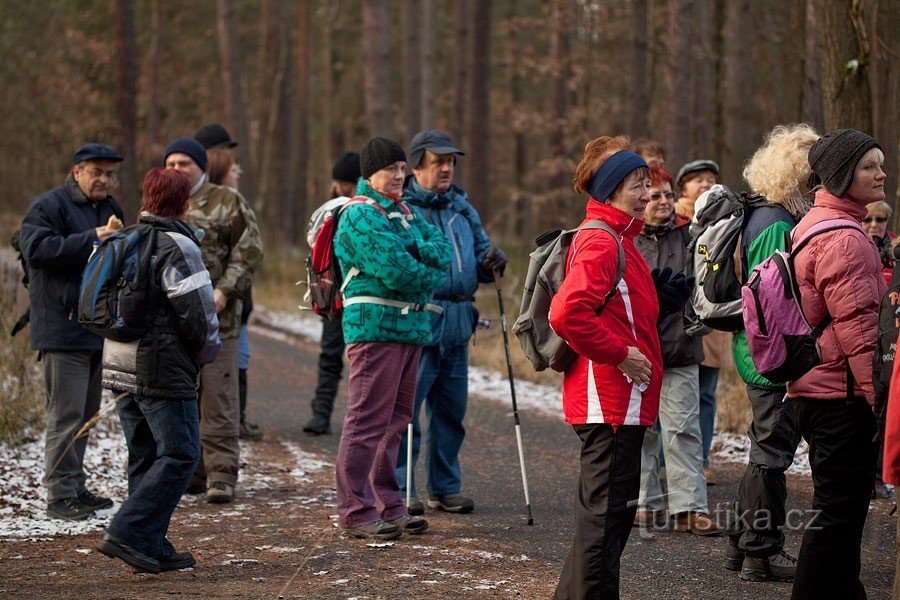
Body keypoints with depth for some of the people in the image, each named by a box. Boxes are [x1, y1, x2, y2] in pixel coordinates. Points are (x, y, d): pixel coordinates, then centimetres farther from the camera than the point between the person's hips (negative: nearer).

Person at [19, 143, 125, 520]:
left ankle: (76, 487, 21)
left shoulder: (111, 209, 18)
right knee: (66, 414, -9)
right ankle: (60, 494, -6)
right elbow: (37, 249, -21)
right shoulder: (49, 206, -7)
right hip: (63, 329, -8)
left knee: (86, 412, 13)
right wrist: (91, 239, -24)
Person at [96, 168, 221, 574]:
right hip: (164, 371, -9)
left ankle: (152, 548, 12)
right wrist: (207, 351, 2)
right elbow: (198, 311, -15)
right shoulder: (176, 247, -13)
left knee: (145, 457, 12)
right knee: (180, 454, -5)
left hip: (120, 367, 9)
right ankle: (126, 533, -14)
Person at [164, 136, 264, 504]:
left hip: (215, 317, -5)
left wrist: (225, 290, -14)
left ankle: (221, 474, -3)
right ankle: (190, 471, 18)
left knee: (218, 397, -5)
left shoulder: (227, 202, 2)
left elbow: (249, 250, -4)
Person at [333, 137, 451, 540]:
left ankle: (387, 506, 22)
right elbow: (394, 271, -19)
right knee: (368, 422, -9)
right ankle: (356, 513, -7)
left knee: (395, 420, 14)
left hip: (410, 325, 9)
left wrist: (416, 250, -12)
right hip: (375, 326, -9)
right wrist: (430, 278, -1)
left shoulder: (404, 213, 19)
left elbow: (444, 251, 8)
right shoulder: (361, 216, -9)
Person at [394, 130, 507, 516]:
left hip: (457, 326, 7)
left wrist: (490, 262, 0)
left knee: (451, 411, 12)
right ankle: (398, 489, 0)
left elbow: (480, 254, 22)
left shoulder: (463, 209, 18)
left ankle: (445, 488, 22)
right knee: (405, 410, -6)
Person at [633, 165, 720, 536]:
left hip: (679, 350, 0)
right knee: (640, 431, 8)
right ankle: (646, 504, 18)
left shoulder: (688, 235, 5)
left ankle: (690, 508, -2)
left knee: (683, 428, -2)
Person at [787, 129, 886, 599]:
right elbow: (856, 326, -20)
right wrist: (878, 394, -17)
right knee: (840, 511, -6)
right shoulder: (844, 238, -16)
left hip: (813, 386, 11)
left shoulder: (810, 226, 17)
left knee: (839, 506, 19)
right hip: (842, 392, -11)